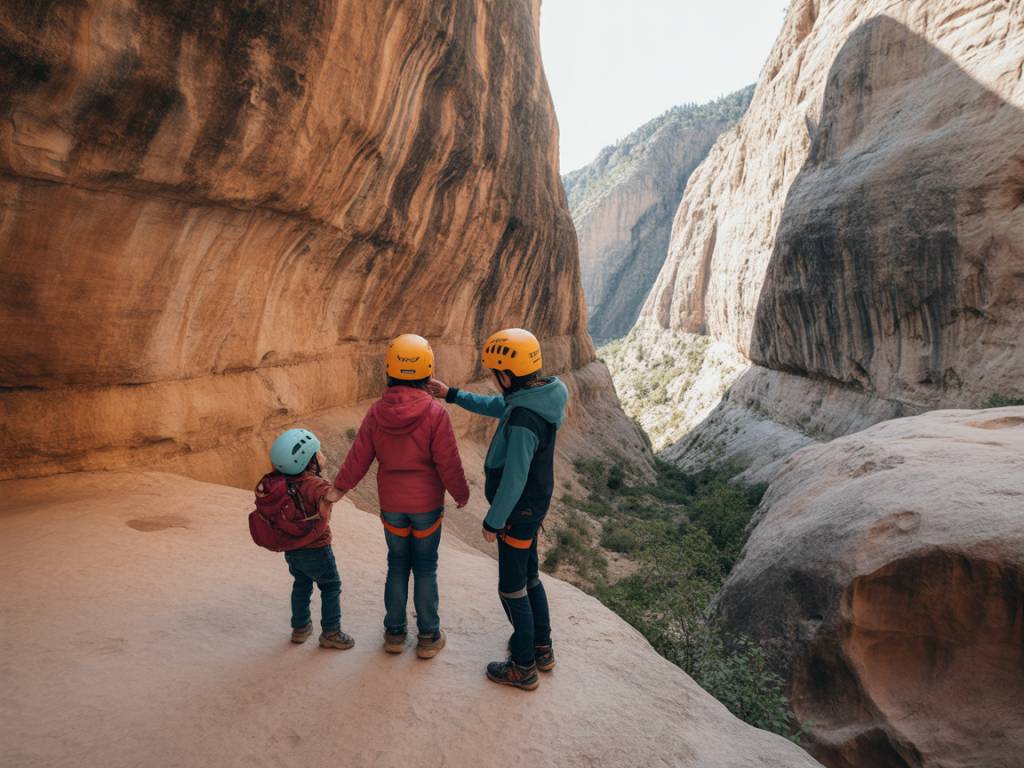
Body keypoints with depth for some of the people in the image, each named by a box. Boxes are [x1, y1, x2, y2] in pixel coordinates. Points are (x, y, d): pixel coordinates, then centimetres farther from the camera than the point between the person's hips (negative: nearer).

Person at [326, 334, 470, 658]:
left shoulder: (377, 412, -9)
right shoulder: (435, 413, -19)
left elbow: (358, 457, -3)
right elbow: (448, 464, -14)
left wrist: (338, 489, 10)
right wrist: (461, 493, 2)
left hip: (391, 505, 3)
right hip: (427, 504, -3)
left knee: (397, 565, 18)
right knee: (426, 569, 11)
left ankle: (394, 633, 28)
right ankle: (428, 637, 22)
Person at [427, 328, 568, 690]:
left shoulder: (523, 420, -33)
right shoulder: (539, 394, -3)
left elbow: (513, 480, -28)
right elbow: (495, 406, 14)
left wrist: (493, 521, -15)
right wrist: (451, 394, 16)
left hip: (518, 514, -9)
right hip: (532, 507, 9)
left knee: (512, 589, 8)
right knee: (529, 577, 24)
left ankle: (524, 667, 26)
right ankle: (542, 648, 41)